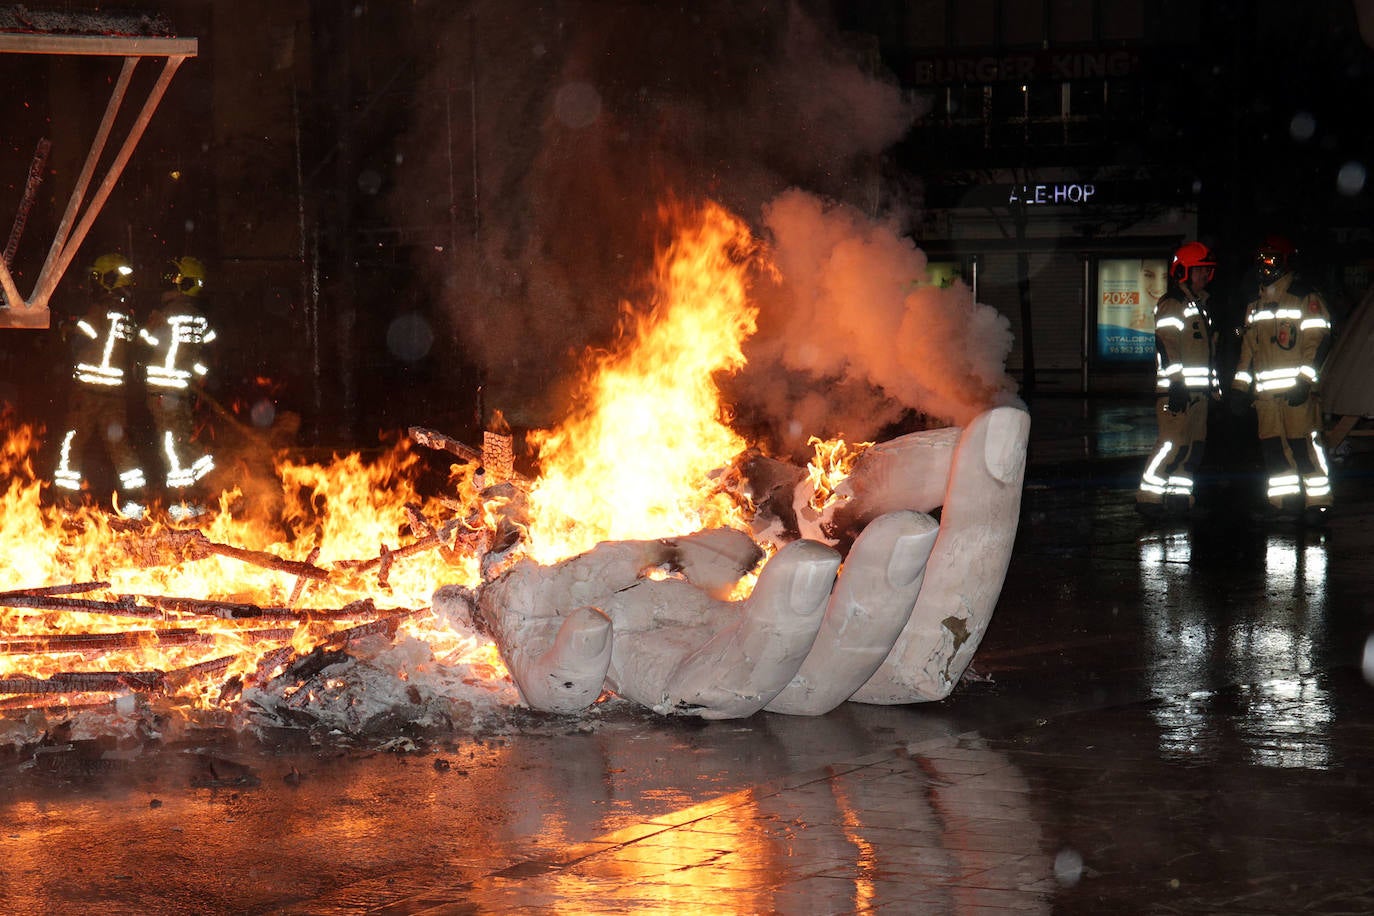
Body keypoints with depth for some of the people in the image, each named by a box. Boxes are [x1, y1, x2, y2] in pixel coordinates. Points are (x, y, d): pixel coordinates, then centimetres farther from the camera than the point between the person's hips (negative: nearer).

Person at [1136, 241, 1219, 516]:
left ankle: (1179, 494, 12)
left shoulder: (1201, 305, 22)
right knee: (1173, 442, -15)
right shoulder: (1171, 306, -8)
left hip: (1199, 389, 10)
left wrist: (1213, 385, 27)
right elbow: (1167, 347, -17)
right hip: (1177, 389, -9)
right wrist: (1176, 384, -24)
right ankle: (1148, 496, -12)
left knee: (1194, 444, 7)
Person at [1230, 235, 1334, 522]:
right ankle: (1283, 501, 11)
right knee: (1272, 448, 5)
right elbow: (1248, 347, 24)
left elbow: (1318, 340, -10)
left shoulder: (1306, 298, -3)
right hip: (1265, 391, 7)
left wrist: (1304, 381, -18)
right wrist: (1240, 387, 18)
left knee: (1305, 446, -9)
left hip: (1297, 390, -7)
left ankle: (1317, 501, -5)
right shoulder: (1256, 305, 20)